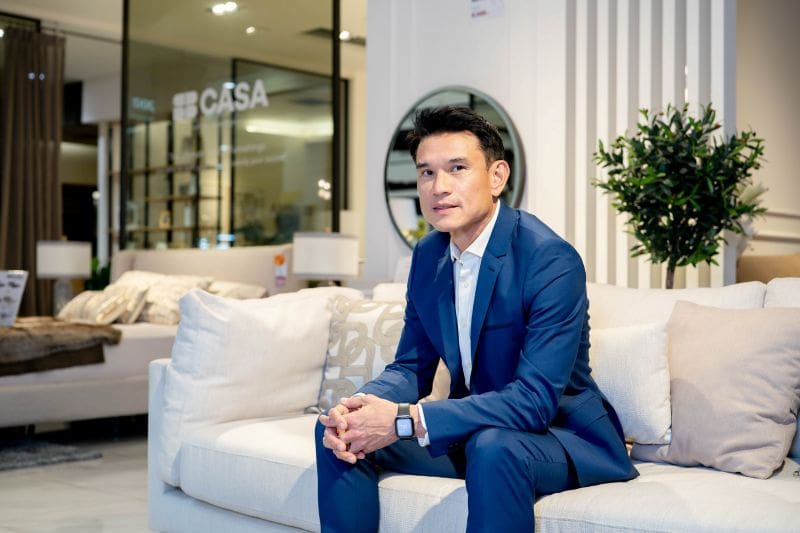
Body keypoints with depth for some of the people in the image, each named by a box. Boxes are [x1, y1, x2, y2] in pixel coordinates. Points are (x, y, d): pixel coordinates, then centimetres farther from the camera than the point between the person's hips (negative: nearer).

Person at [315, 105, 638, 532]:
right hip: (471, 431, 7)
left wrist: (405, 421, -33)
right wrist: (357, 408, -18)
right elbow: (411, 367, 5)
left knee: (493, 446, -38)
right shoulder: (427, 255, 1)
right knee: (339, 431, -5)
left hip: (564, 436, -6)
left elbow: (535, 400, -29)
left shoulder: (552, 260, -23)